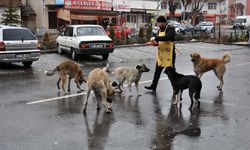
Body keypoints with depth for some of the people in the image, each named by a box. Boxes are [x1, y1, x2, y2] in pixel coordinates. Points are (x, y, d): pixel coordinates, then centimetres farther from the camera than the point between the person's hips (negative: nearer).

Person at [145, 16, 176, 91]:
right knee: (157, 70, 13)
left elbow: (167, 38, -32)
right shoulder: (160, 30, 13)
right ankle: (153, 86, 22)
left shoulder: (170, 29, -13)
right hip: (161, 53, 8)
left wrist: (155, 38, -27)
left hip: (169, 53, -8)